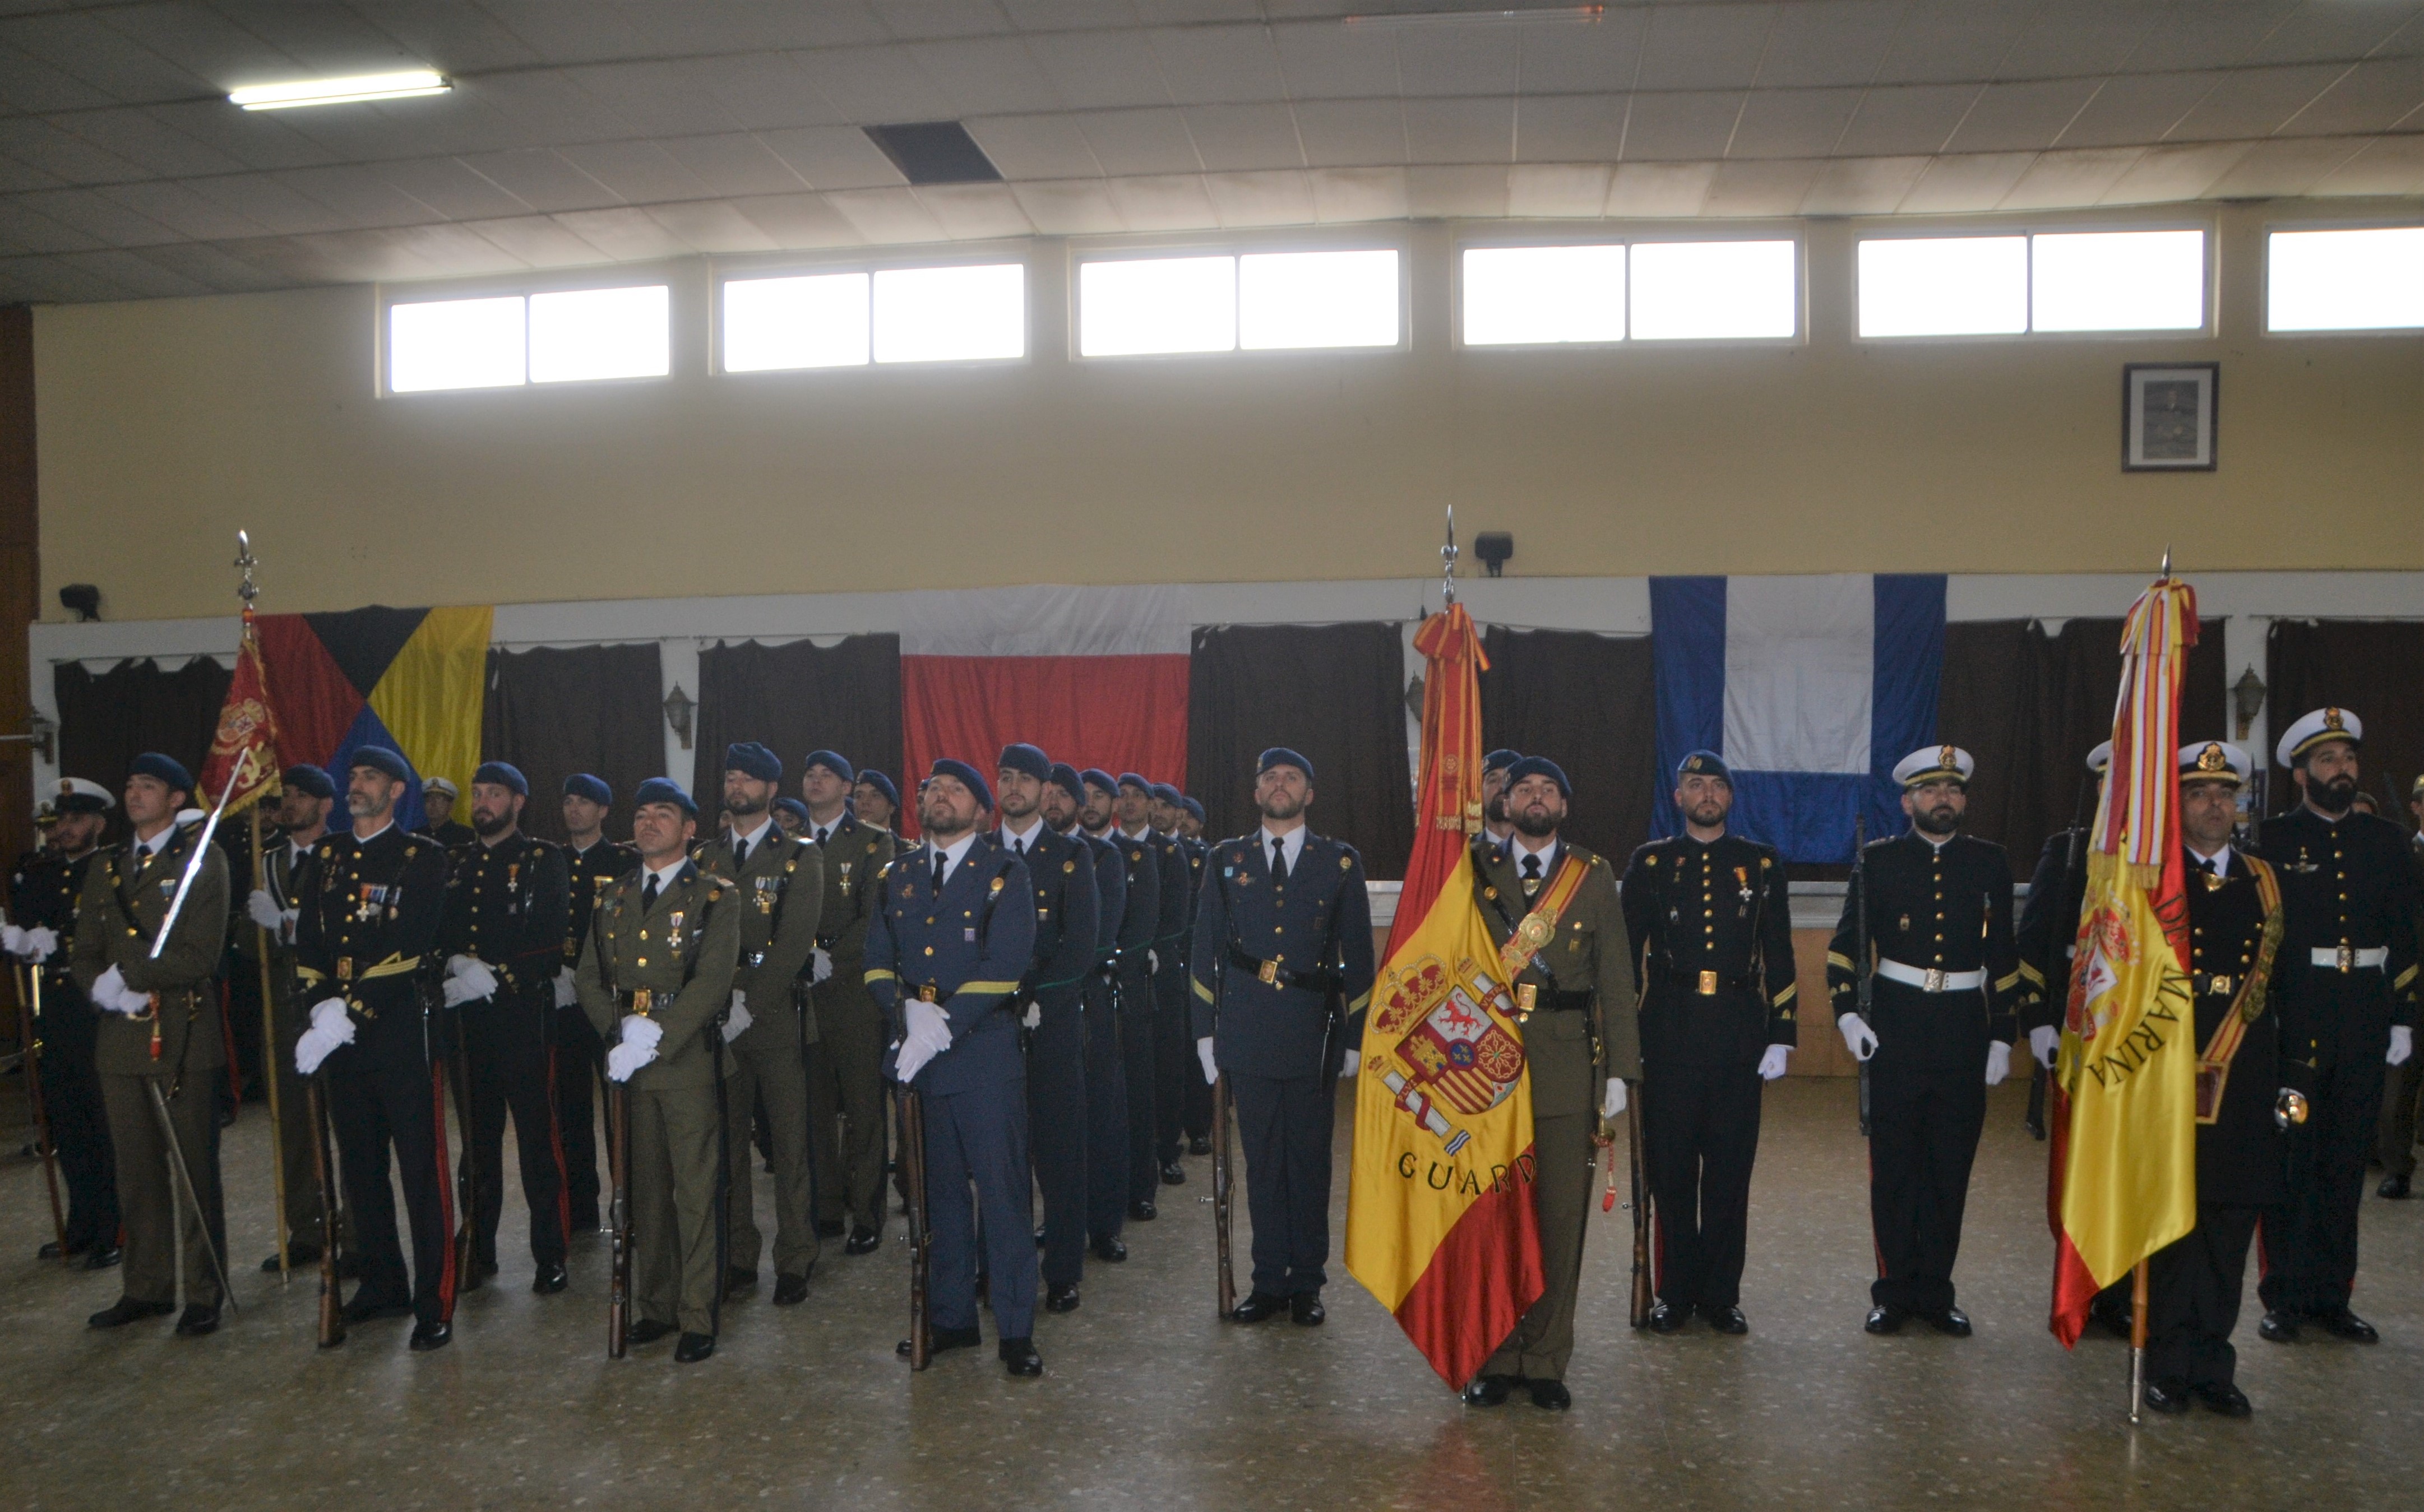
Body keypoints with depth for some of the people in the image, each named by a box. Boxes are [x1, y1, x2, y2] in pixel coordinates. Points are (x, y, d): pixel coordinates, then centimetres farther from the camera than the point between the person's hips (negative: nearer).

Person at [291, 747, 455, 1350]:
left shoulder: (422, 857, -3)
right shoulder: (325, 858, 15)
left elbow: (409, 945, -12)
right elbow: (307, 942, 9)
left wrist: (349, 1012, -18)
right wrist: (320, 1009, -7)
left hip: (403, 1029, -6)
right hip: (339, 1032, 6)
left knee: (421, 1168, -4)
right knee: (360, 1165, 14)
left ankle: (434, 1303, 1)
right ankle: (382, 1284, 27)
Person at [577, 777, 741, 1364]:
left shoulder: (715, 897, 0)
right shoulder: (612, 897, 16)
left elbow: (713, 980, -11)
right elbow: (590, 976, 11)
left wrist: (656, 1036, -18)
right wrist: (618, 1032, -7)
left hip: (689, 1059, -5)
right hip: (628, 1067, 5)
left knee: (696, 1191, -3)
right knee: (645, 1189, 11)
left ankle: (698, 1318, 4)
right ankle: (655, 1306, 22)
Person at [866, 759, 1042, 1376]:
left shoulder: (1005, 874, -1)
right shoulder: (898, 876, 14)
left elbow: (1006, 964, -11)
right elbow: (878, 959, 8)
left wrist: (944, 1024, -17)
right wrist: (907, 1013, -11)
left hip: (985, 1053, -4)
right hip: (914, 1054, 4)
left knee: (1002, 1191, -2)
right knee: (939, 1191, 12)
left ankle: (1016, 1330, 6)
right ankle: (952, 1317, 24)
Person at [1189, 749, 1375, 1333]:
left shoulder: (1340, 862, 4)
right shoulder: (1226, 861, 9)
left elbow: (1357, 955, 4)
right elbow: (1205, 951, 8)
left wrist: (1355, 1034, 0)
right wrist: (1205, 1031, 3)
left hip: (1313, 1037, -1)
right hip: (1247, 1037, 1)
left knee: (1311, 1164, 6)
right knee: (1262, 1164, 8)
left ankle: (1307, 1284, 18)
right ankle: (1269, 1281, 18)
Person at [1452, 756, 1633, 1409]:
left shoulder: (1595, 876, 8)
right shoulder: (1473, 869, 8)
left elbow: (1615, 977, 4)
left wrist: (1619, 1071, 1)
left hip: (1568, 1064, 0)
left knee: (1562, 1217, 3)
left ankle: (1546, 1361, 16)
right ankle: (1493, 1359, 17)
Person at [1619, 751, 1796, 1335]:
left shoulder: (1761, 864, 8)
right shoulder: (1650, 863, 6)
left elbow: (1779, 955, 8)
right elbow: (1627, 951, 5)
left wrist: (1781, 1035, 1)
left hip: (1739, 1030, 1)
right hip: (1669, 1030, -1)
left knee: (1731, 1166, 5)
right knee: (1670, 1165, 4)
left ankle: (1721, 1293, 17)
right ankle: (1676, 1292, 17)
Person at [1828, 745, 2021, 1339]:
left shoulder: (1989, 862, 8)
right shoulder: (1880, 860, 3)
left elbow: (2004, 956, 10)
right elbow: (1845, 944, 3)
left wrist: (2003, 1036, 7)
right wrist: (1847, 1013, -9)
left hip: (1964, 1026, 2)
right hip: (1895, 1025, -2)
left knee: (1951, 1167, 5)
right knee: (1894, 1165, 2)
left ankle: (1936, 1292, 17)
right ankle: (1895, 1291, 13)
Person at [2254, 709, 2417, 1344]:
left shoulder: (2384, 840, 9)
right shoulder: (2271, 840, -2)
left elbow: (2404, 935, 10)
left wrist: (2403, 1018, 4)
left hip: (2363, 1023, 3)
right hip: (2292, 1022, -3)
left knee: (2345, 1164, 10)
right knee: (2290, 1161, 2)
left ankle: (2332, 1296, 20)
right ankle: (2286, 1297, 12)